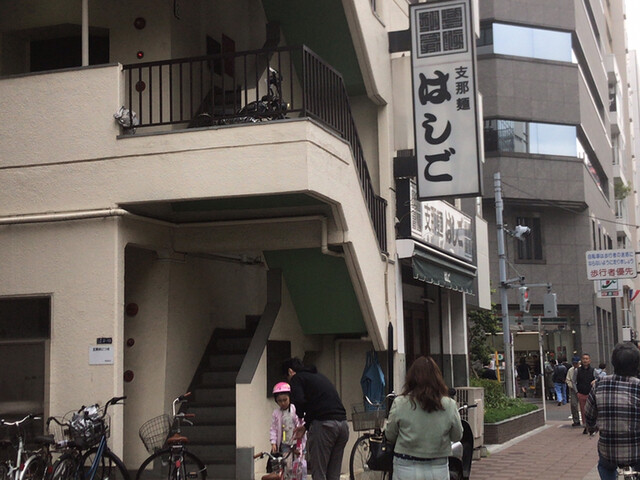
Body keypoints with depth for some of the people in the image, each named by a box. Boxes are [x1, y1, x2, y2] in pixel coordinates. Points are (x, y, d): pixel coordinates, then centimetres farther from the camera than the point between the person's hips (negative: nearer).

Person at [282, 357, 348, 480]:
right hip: (343, 424, 8)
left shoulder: (297, 378, 4)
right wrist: (306, 426, 28)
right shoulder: (320, 376, 29)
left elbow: (299, 400, -13)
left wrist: (300, 415, 9)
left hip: (324, 426, -8)